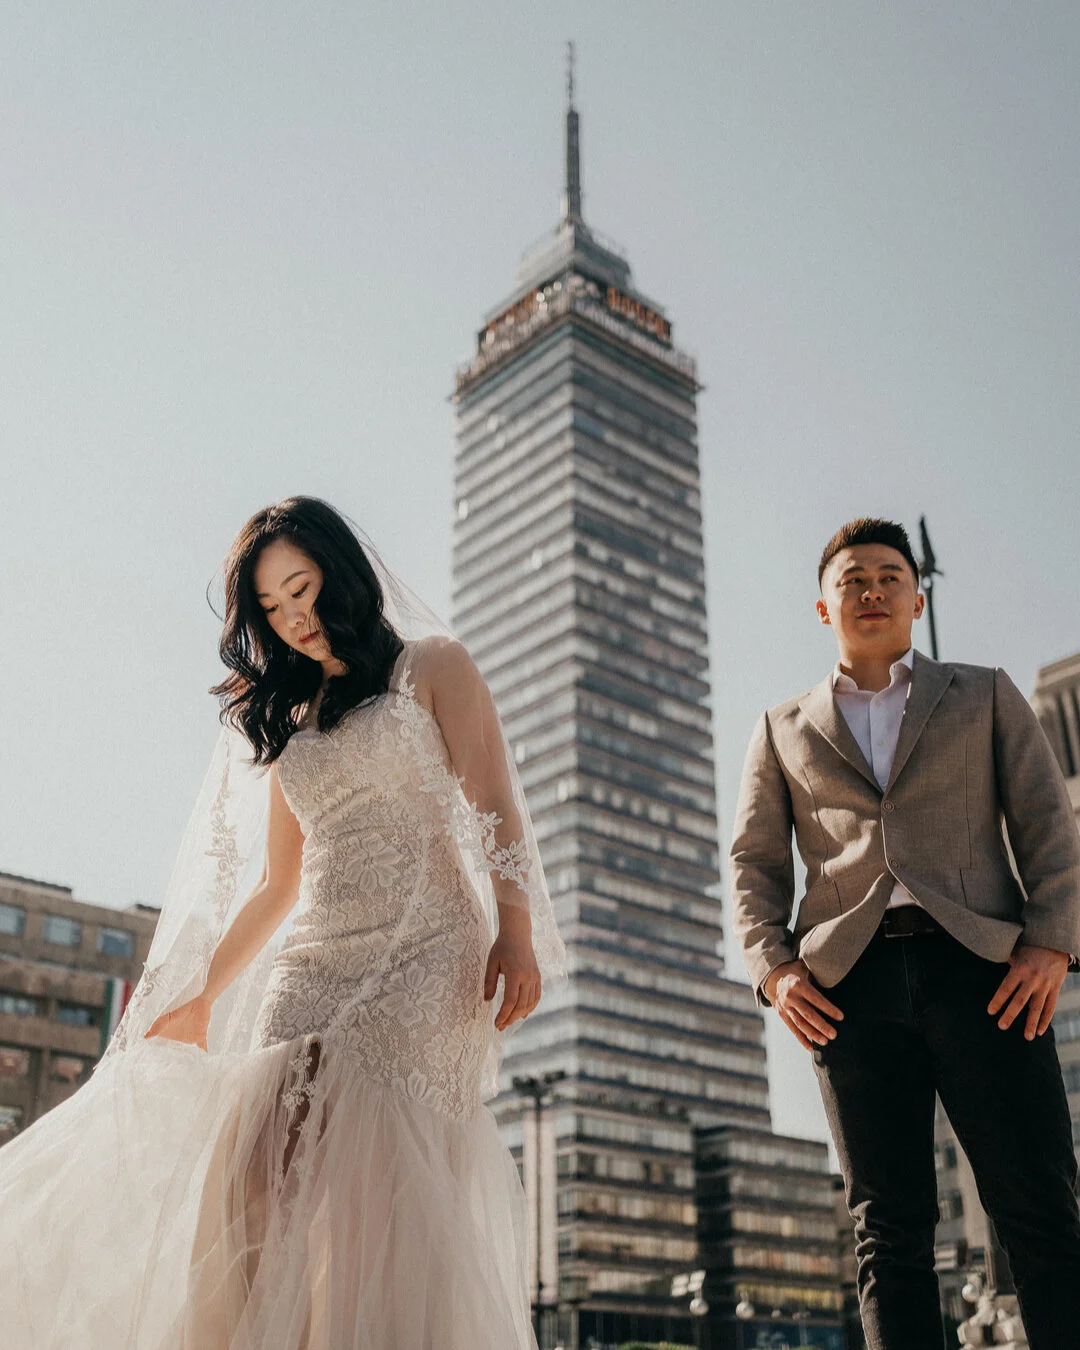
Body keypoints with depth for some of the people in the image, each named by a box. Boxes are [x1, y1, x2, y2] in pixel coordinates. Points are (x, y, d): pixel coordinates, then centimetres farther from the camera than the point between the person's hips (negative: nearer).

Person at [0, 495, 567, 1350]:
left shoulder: (431, 666, 11)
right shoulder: (288, 718, 25)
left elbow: (494, 810, 1)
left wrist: (515, 935, -12)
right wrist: (200, 998, 22)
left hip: (422, 958, -4)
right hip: (313, 964, 5)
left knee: (377, 1179, -22)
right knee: (257, 1182, -15)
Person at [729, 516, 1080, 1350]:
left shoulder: (985, 695, 19)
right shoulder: (783, 732, 21)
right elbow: (755, 866, 15)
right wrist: (774, 969, -2)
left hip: (979, 966, -1)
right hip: (848, 981, 1)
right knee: (890, 1229, -1)